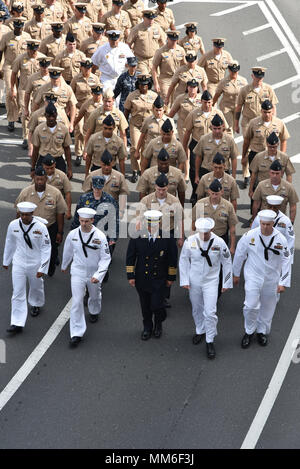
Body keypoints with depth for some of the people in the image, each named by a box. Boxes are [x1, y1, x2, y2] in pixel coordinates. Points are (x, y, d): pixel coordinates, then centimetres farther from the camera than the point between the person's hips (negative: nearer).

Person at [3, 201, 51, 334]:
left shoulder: (40, 227, -17)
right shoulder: (13, 225, -9)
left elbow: (46, 248, -12)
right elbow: (9, 243, 7)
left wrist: (42, 268, -14)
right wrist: (6, 261, 15)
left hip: (35, 264, -1)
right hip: (18, 264, 1)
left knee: (36, 287, 22)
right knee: (18, 292, -2)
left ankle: (36, 305, 53)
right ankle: (17, 323, 0)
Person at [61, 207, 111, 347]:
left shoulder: (100, 236, -18)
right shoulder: (72, 234, -11)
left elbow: (105, 258, -14)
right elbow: (67, 252, 8)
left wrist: (98, 275, -26)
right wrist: (64, 266, 23)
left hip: (94, 274, 0)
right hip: (77, 272, 0)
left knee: (95, 296, 25)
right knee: (77, 301, -10)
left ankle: (94, 312, 59)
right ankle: (76, 334, -6)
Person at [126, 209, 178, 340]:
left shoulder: (167, 237, -12)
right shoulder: (137, 236, -9)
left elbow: (173, 258, -2)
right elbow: (130, 257, 0)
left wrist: (171, 277, 1)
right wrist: (130, 276, -1)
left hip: (159, 279, -2)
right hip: (142, 279, 2)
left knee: (157, 306, -5)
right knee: (145, 306, 14)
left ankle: (158, 324, 27)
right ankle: (147, 328, 37)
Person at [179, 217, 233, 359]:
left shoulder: (219, 242, -13)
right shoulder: (190, 241, -11)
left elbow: (227, 262, -1)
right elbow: (183, 260, 1)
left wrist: (227, 283, 2)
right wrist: (184, 280, -2)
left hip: (211, 282, -2)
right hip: (194, 282, 2)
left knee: (210, 312, -8)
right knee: (197, 309, 17)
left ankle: (210, 342, 6)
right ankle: (200, 331, 42)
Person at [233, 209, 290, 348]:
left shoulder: (280, 239, -10)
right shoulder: (249, 236, -12)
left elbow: (285, 261, -3)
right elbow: (239, 255, 1)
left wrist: (283, 283, -6)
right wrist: (236, 274, 10)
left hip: (271, 279, 2)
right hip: (253, 277, -1)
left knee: (268, 308, 13)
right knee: (251, 306, -11)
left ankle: (262, 332, 35)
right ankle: (249, 332, 13)